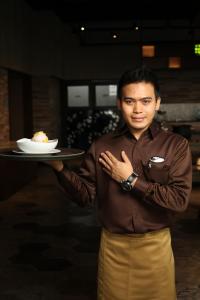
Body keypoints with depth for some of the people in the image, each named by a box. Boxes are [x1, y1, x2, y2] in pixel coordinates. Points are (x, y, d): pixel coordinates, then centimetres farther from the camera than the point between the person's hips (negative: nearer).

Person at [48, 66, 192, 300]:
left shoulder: (176, 145, -9)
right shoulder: (101, 146, -2)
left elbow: (179, 200, -15)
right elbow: (86, 195, -3)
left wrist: (131, 180, -17)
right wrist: (60, 168, -19)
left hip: (155, 245, -1)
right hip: (112, 244, 2)